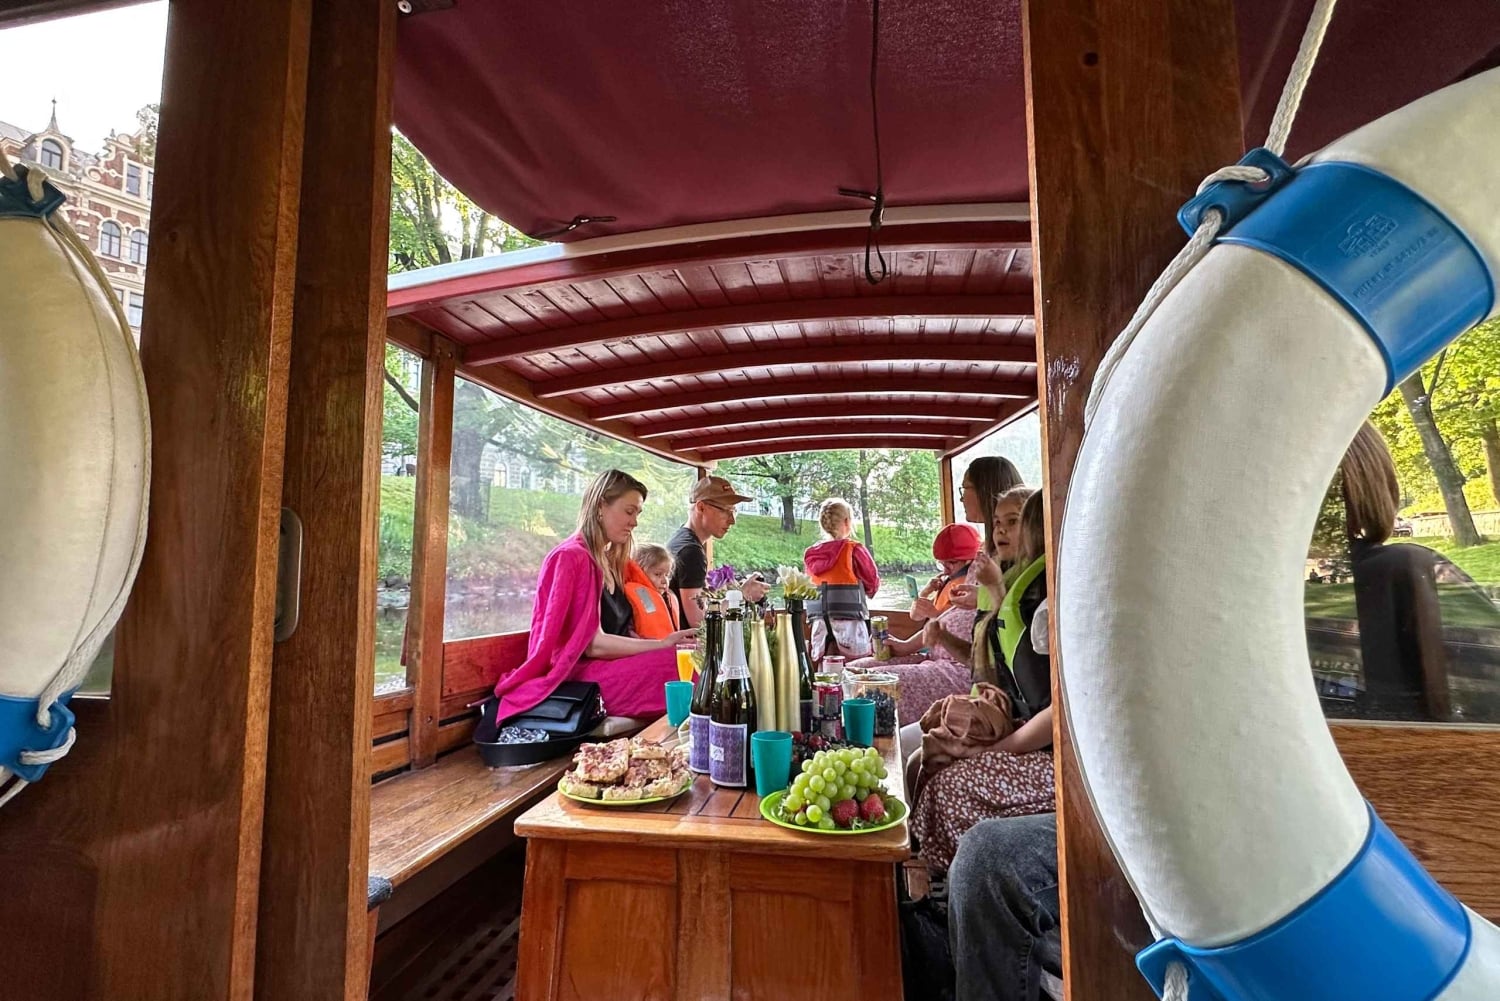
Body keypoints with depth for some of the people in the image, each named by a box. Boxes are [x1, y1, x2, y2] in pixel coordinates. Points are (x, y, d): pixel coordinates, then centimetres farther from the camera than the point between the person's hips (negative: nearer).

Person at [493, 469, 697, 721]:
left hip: (613, 666, 8)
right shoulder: (571, 558, -10)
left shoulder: (611, 561, 17)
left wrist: (663, 643, -4)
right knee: (673, 665, -29)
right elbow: (592, 644, -17)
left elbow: (620, 631, 13)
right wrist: (662, 644, -19)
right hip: (578, 675, -8)